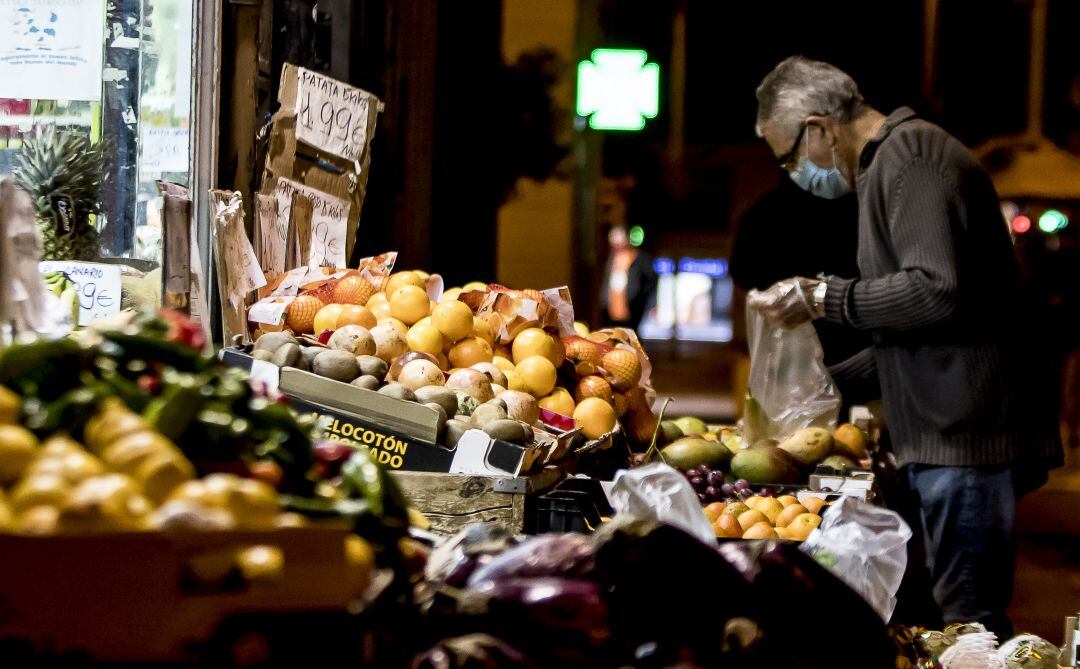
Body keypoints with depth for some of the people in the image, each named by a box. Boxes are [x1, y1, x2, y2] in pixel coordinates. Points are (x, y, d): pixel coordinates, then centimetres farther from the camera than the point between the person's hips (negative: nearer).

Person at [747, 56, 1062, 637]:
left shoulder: (908, 157, -11)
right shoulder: (891, 162, 23)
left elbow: (935, 291, -24)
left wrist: (822, 298, -13)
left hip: (964, 434, -11)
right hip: (947, 436, 11)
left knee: (969, 625, -10)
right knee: (964, 622, 10)